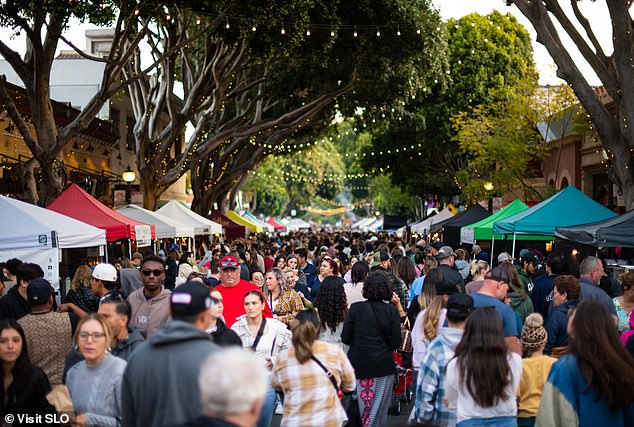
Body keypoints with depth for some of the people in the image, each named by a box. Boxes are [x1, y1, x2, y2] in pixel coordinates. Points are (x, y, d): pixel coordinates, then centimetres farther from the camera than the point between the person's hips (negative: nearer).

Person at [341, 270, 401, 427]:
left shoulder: (355, 308, -8)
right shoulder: (391, 311, -7)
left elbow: (345, 338, -4)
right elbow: (396, 342, -6)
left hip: (359, 365, 0)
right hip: (383, 366, 0)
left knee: (358, 406, 12)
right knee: (379, 407, 10)